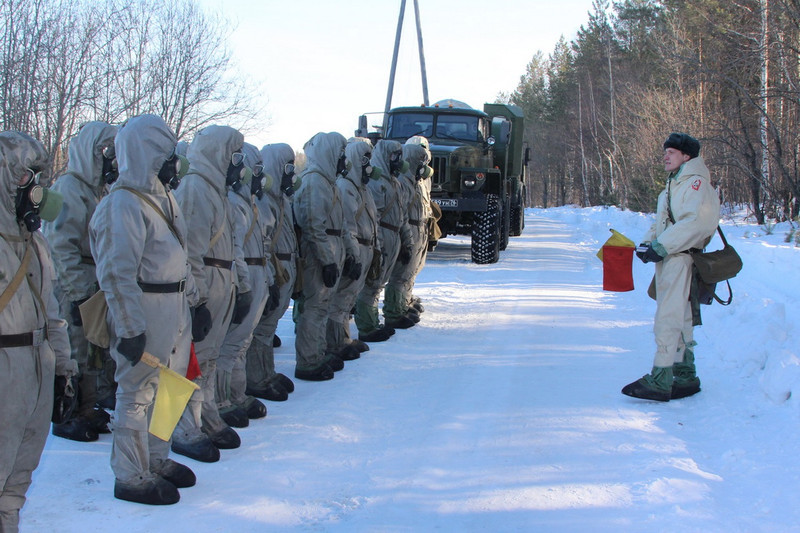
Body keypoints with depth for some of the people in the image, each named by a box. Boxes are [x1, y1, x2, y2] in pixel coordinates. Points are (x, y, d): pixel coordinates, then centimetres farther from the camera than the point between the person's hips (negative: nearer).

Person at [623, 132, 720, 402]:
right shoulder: (673, 184, 21)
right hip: (667, 260, 10)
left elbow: (697, 222, -22)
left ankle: (659, 382, -15)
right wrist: (647, 243, 2)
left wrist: (661, 246, -22)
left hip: (682, 260, -10)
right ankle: (685, 376, 20)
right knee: (680, 320, 13)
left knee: (667, 320, -13)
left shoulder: (696, 182, -9)